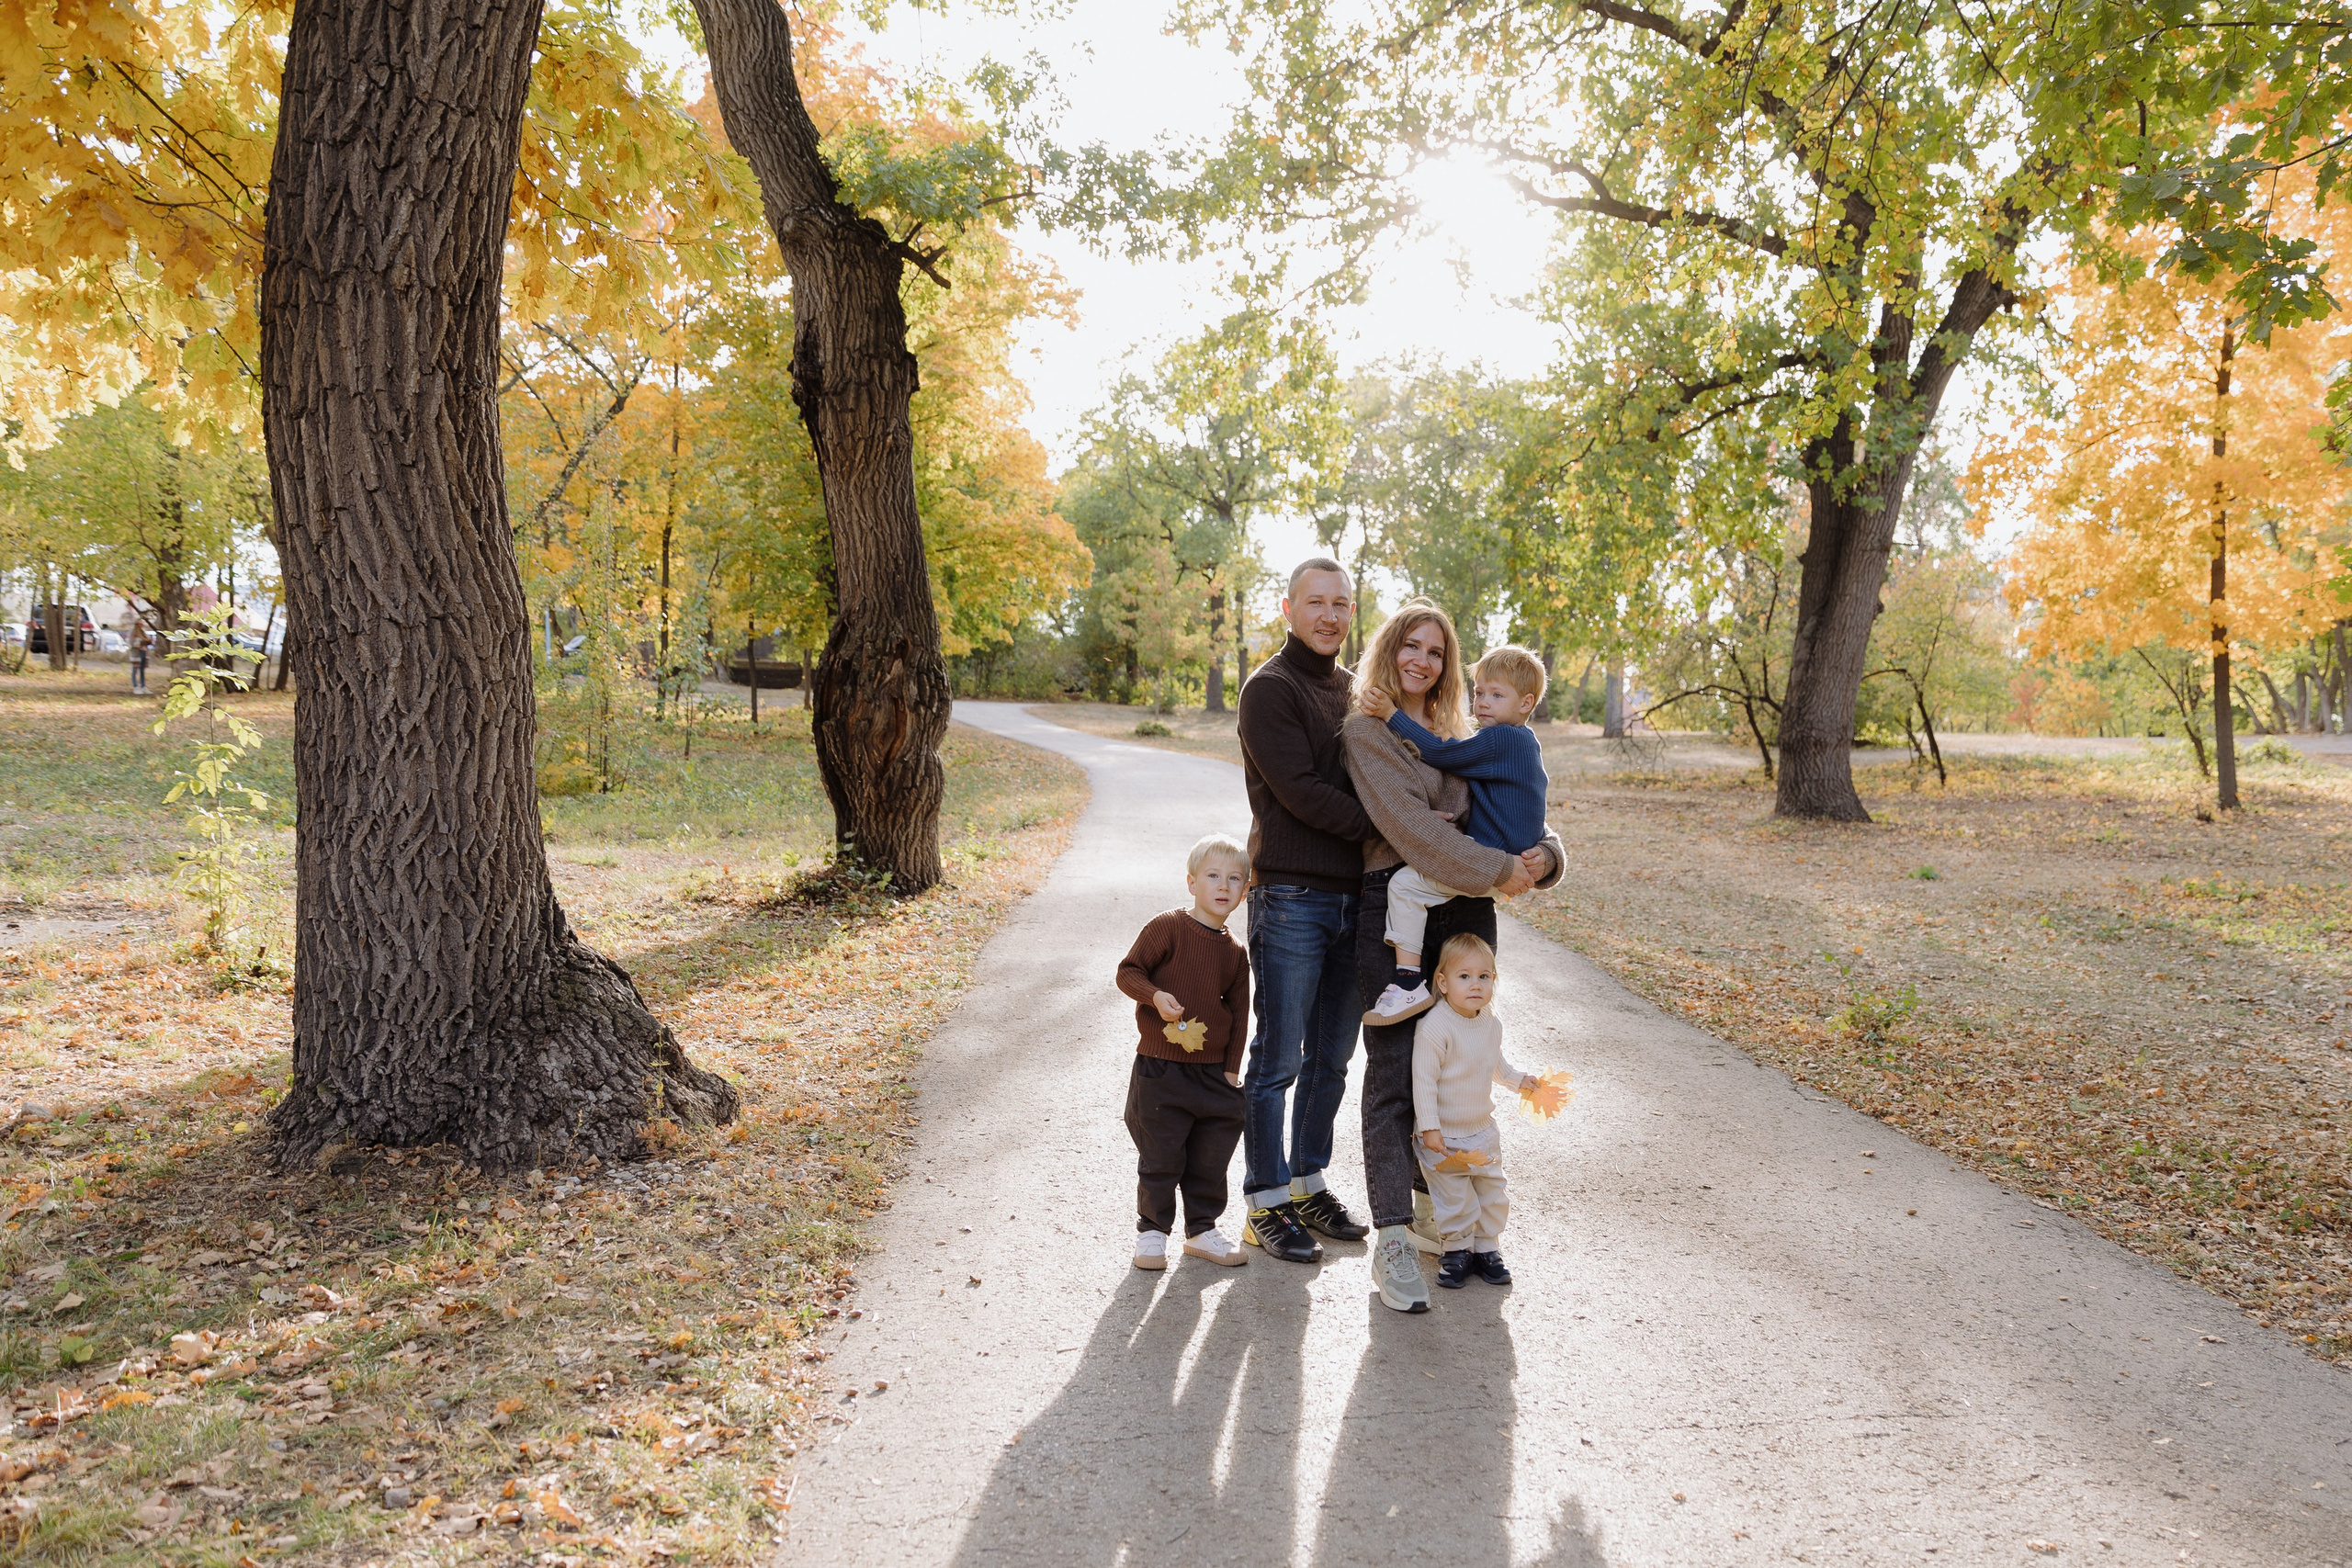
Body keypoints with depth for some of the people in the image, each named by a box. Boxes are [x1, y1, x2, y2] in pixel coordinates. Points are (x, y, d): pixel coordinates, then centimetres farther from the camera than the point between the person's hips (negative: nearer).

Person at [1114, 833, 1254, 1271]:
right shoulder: (1166, 928, -9)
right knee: (1160, 1157, 2)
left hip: (1213, 1072, 5)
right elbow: (1128, 971, -7)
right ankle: (1152, 1230, 20)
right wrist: (1155, 996, -25)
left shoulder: (1236, 954, 7)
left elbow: (1239, 1013, 12)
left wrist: (1232, 1068, 7)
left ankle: (1201, 1228, 30)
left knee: (1211, 1157, 13)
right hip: (1160, 1068, -5)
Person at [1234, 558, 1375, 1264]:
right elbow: (1300, 792, -15)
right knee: (1278, 1059, 0)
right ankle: (1267, 1205, 11)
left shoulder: (1354, 690, 17)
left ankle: (1309, 1185, 27)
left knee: (1331, 1059, 13)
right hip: (1292, 898, -7)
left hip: (1354, 897, 7)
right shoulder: (1270, 689, -6)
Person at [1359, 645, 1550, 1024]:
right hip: (1512, 859, 11)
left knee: (1405, 883, -21)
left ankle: (1409, 984, -23)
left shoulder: (1499, 739, -16)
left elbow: (1439, 754, -20)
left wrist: (1390, 713, -18)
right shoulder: (1526, 742, 16)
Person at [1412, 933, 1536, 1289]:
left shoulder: (1491, 1023, -1)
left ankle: (1487, 1248, 33)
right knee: (1454, 1199, 3)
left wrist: (1518, 1080, 18)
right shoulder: (1435, 1027, -25)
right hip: (1444, 1136, -6)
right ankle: (1456, 1251, 24)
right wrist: (1429, 1128, -22)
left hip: (1483, 1130, 7)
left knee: (1494, 1194, 15)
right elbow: (1423, 1080, -22)